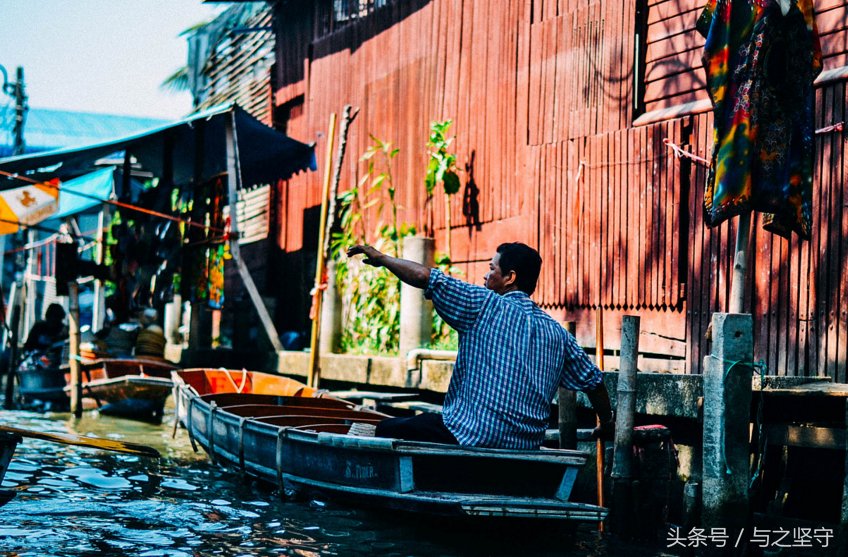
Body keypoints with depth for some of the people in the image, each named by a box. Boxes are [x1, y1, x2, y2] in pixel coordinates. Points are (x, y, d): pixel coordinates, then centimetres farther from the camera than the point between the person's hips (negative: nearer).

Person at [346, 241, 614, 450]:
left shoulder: (486, 305, -5)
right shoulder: (557, 333, 11)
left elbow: (423, 276, -9)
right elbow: (593, 381, 18)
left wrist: (380, 258, 8)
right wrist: (607, 424, 36)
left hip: (472, 436, -7)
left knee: (388, 430, 5)